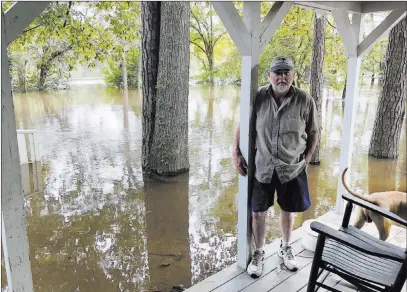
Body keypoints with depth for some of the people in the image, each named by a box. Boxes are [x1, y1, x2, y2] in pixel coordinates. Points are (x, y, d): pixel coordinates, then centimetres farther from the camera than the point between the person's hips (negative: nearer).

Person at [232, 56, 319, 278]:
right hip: (262, 167, 0)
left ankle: (285, 248, 42)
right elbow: (241, 126, 1)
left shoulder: (305, 101, -7)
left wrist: (306, 159, -2)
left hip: (292, 168, 1)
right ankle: (258, 253, 30)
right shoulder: (258, 97, -7)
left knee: (288, 210, 17)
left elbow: (313, 133, 3)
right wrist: (236, 153, -5)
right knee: (257, 212, 7)